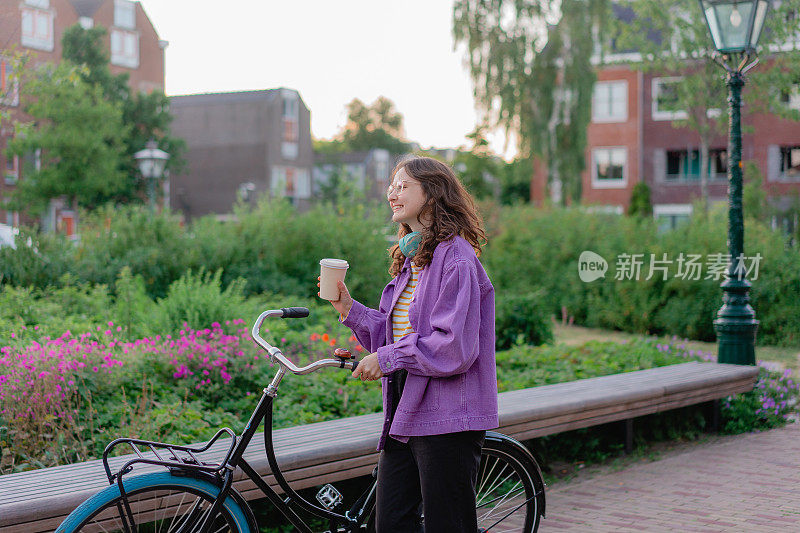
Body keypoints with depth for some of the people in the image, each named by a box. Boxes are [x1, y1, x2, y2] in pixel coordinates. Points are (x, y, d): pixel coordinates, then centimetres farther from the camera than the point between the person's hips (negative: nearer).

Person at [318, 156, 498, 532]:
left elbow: (454, 347, -20)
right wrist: (349, 310, 4)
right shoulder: (410, 260, 16)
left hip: (446, 420, -9)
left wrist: (386, 359, -14)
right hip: (404, 416, 9)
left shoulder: (456, 258, -13)